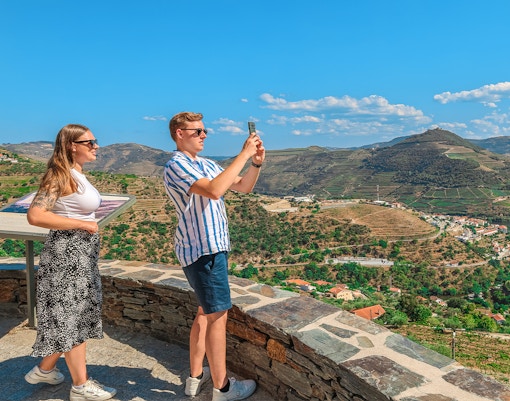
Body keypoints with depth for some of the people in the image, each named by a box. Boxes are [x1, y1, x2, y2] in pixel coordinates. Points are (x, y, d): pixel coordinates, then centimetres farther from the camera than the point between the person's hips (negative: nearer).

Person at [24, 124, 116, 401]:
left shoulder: (77, 174, 10)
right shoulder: (61, 175, -16)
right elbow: (35, 215, -24)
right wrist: (82, 224, -22)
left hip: (81, 251, 9)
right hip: (67, 252, -9)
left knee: (74, 314, 19)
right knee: (71, 317, 2)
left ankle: (44, 370, 37)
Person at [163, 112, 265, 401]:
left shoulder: (208, 165, 14)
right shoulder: (176, 166, -14)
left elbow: (244, 187, 13)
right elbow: (214, 191, -30)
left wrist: (257, 162, -3)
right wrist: (244, 154, -25)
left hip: (212, 247, 10)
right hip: (202, 250, -10)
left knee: (206, 312, 16)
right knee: (218, 315, -2)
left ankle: (196, 377, 30)